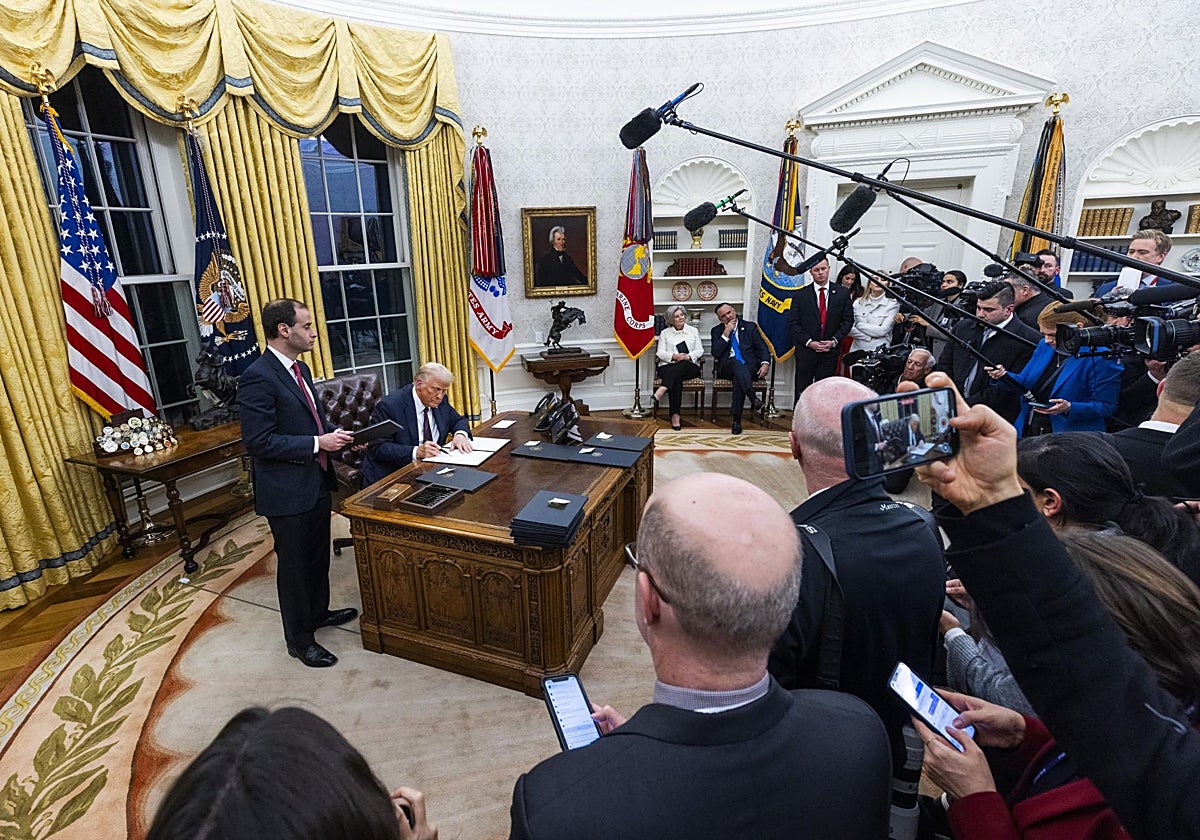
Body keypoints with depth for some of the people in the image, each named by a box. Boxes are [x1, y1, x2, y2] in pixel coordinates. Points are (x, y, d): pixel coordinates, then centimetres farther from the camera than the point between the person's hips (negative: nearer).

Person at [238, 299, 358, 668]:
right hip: (287, 490, -9)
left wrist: (338, 435, 1)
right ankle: (299, 639, 26)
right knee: (293, 563, 8)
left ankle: (318, 612, 45)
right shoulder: (258, 377, -20)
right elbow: (259, 441, -24)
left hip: (316, 481, 9)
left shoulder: (299, 369, 8)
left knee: (318, 554, 23)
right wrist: (318, 443, -24)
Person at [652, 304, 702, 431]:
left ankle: (662, 390, -52)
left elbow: (700, 350, 10)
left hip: (690, 366, 1)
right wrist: (674, 356, -14)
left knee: (681, 366, -39)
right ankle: (675, 415, -43)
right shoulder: (664, 333, 17)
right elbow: (660, 353, 6)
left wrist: (688, 356, -11)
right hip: (668, 367, -1)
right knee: (677, 379, -37)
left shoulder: (693, 330, 19)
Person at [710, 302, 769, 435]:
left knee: (738, 378, -35)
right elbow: (716, 353, 0)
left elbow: (762, 348, 9)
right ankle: (753, 397, -50)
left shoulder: (750, 326, 16)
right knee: (736, 362, -36)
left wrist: (765, 363, -10)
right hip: (727, 367, 0)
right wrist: (726, 333, -4)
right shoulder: (717, 331, 16)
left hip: (749, 367, 0)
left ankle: (736, 419, -35)